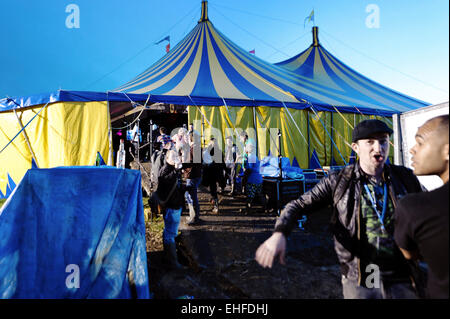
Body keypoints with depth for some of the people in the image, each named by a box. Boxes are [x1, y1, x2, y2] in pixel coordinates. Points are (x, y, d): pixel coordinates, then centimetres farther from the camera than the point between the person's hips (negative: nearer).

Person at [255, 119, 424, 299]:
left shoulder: (405, 178, -2)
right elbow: (299, 205, -10)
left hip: (403, 280, 2)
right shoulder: (339, 181, -8)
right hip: (359, 282, -2)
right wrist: (279, 233, -28)